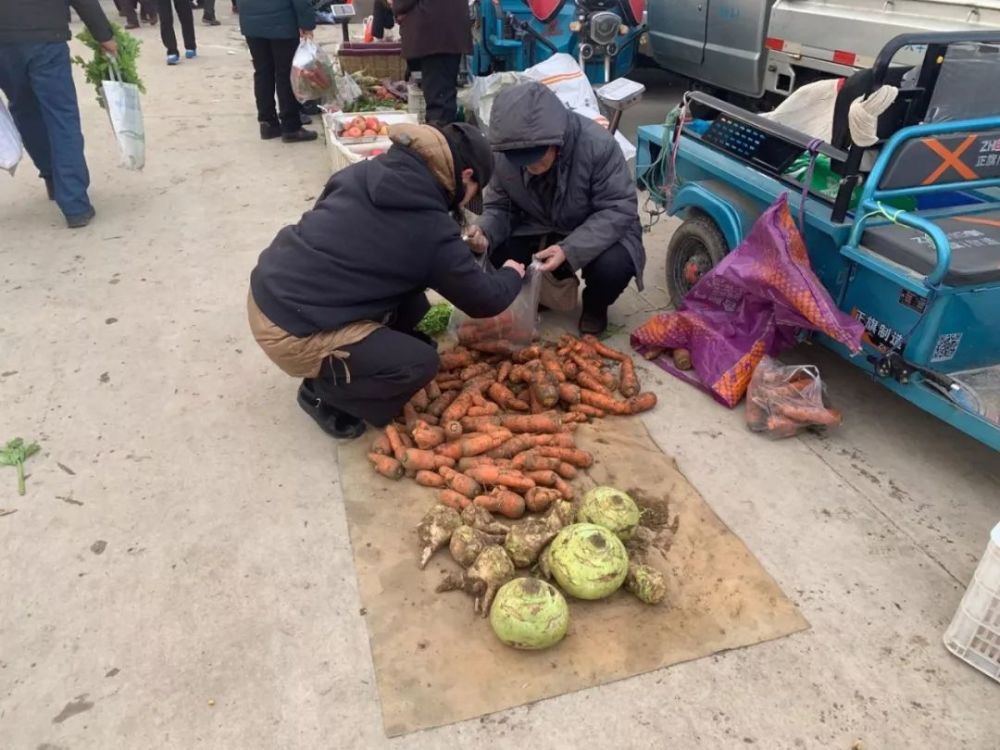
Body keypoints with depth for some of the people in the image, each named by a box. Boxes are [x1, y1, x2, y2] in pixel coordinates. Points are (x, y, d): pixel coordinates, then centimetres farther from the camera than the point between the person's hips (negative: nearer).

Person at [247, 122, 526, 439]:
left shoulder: (366, 172, 4)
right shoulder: (433, 231, -15)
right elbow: (485, 301, -1)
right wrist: (512, 275, 22)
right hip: (291, 332, -8)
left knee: (409, 299, 13)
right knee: (420, 364, -5)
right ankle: (322, 392, 10)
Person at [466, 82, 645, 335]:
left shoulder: (598, 145, -29)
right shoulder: (505, 156, -16)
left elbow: (619, 209, -28)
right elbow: (500, 206, -4)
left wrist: (569, 250, -41)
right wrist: (485, 232, -29)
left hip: (598, 233, -3)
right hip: (536, 231, 4)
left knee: (614, 266, -35)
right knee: (490, 256, -20)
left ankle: (595, 306, 4)